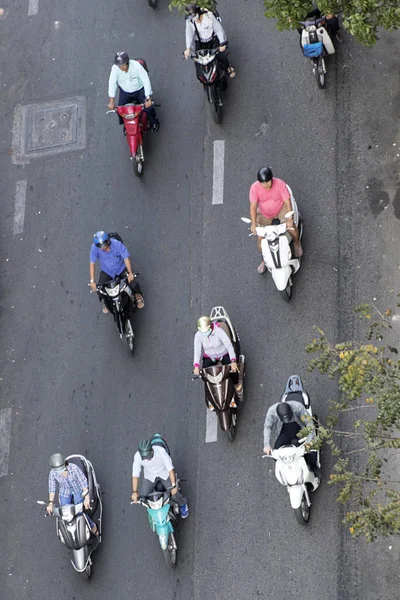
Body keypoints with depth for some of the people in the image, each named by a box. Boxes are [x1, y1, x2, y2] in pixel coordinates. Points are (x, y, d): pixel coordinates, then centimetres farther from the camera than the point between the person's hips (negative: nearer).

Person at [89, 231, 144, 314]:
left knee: (133, 284, -17)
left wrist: (130, 273, -34)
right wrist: (92, 281, -26)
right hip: (107, 271, 1)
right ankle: (106, 303, 21)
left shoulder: (117, 244, -30)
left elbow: (126, 258, -24)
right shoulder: (94, 248, -27)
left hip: (121, 269, -1)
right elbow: (92, 263, -22)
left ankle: (137, 295, 21)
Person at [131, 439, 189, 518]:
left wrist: (174, 486, -38)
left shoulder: (160, 451, -34)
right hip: (150, 476, 2)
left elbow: (170, 468, -32)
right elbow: (135, 474, -25)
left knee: (174, 494, -13)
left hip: (165, 474, -2)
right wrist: (134, 492, -34)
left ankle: (182, 504, 23)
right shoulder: (138, 456, -28)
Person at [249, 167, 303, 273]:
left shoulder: (280, 184, -26)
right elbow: (253, 206, -26)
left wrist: (290, 219, -33)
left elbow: (287, 202, -22)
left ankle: (297, 243, 16)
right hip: (264, 213, 1)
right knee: (260, 238, -8)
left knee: (292, 228, -21)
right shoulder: (255, 188, -25)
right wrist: (253, 223, -38)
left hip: (281, 208, -1)